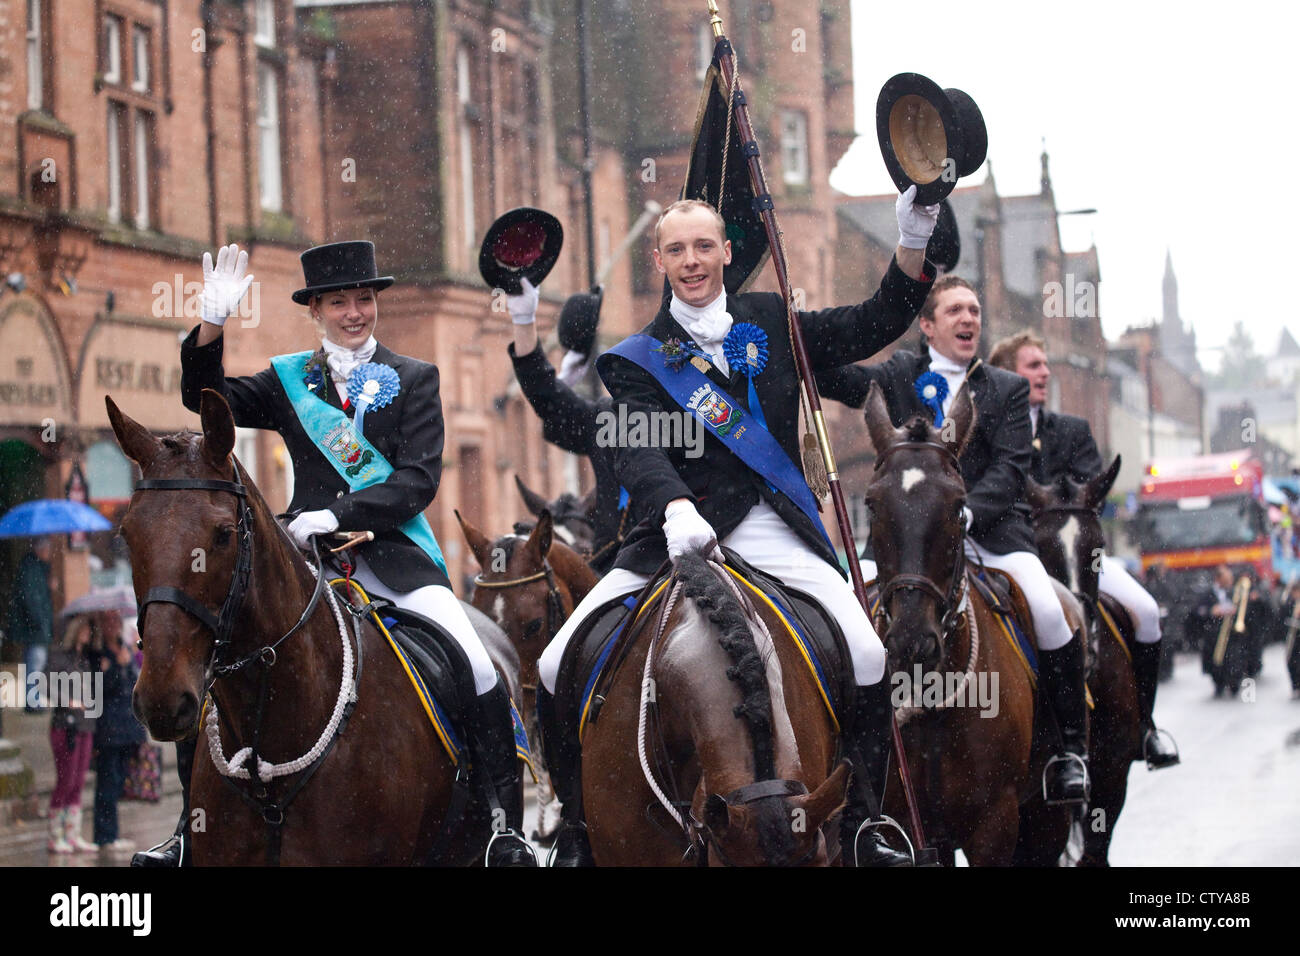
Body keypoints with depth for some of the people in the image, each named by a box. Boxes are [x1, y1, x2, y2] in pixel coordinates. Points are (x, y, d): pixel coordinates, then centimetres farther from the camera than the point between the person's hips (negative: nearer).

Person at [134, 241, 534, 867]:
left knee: (479, 671, -20)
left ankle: (506, 831, -9)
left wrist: (338, 514, -16)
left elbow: (419, 480, -3)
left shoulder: (414, 379, 8)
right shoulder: (287, 380, 13)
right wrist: (211, 327, -15)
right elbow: (205, 399, 1)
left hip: (394, 554, -2)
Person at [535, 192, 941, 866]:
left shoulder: (770, 321, 15)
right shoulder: (637, 360, 5)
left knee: (867, 658, -22)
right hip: (676, 528, -1)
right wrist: (676, 511, -33)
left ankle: (859, 823, -4)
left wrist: (913, 245, -1)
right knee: (558, 668, -13)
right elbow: (638, 448, -12)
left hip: (772, 530, 1)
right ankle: (578, 826, 6)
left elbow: (874, 325, 15)